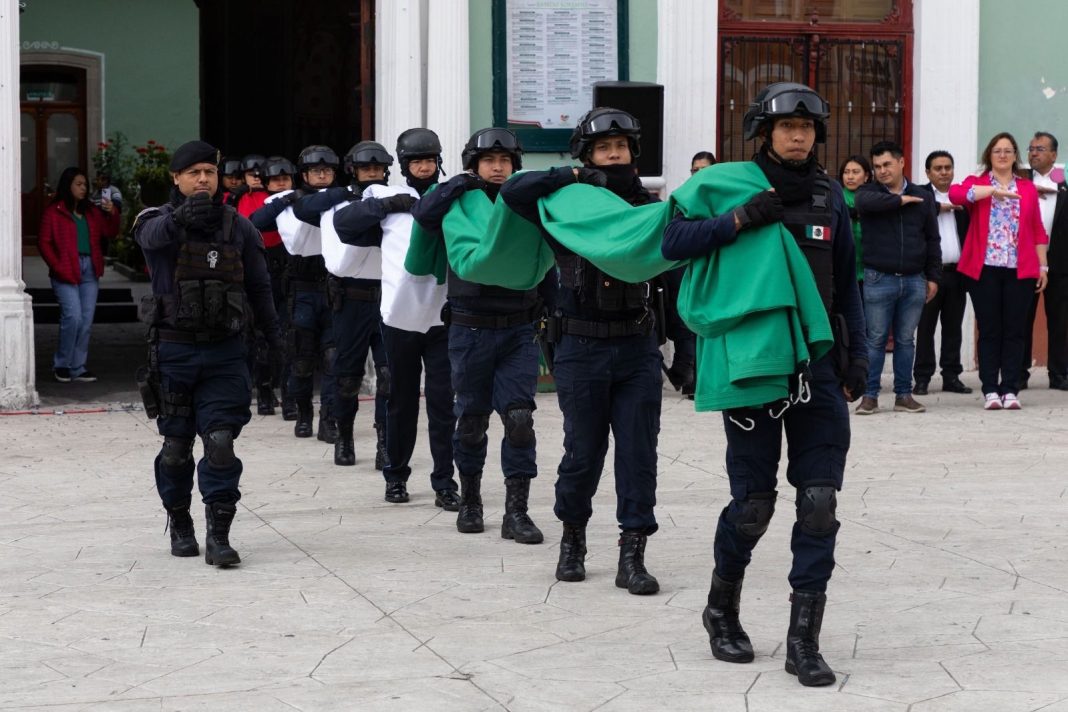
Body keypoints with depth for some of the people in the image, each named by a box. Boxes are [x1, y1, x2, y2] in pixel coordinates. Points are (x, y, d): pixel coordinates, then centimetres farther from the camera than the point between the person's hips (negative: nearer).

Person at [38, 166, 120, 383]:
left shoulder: (92, 212, 16)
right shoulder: (54, 212, -1)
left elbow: (110, 233, 10)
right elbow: (44, 242, -4)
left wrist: (112, 214, -7)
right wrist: (57, 266, -12)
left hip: (89, 271, 6)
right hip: (66, 273, -6)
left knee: (86, 321, 4)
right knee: (73, 317, -14)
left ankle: (78, 368, 12)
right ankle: (61, 365, 1)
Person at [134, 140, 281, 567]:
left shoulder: (238, 227, 5)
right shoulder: (159, 222, -2)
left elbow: (259, 287, 12)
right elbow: (152, 235, -28)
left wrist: (275, 337, 5)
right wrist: (181, 216, -49)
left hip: (224, 351, 0)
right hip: (174, 350, 0)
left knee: (221, 442, -9)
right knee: (176, 445, 9)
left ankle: (219, 535, -8)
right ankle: (179, 524, 27)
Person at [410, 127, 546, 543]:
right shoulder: (460, 208, 0)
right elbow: (423, 214, -19)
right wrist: (463, 183, -17)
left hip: (519, 329, 1)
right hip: (471, 330, -1)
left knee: (519, 418, -7)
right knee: (472, 419, 10)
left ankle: (516, 512, -3)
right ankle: (469, 500, 28)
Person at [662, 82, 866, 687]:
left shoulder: (830, 195, 9)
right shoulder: (734, 187, -2)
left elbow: (847, 280, 16)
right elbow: (674, 243, -13)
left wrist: (858, 352, 9)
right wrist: (739, 219, -23)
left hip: (818, 365, 3)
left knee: (820, 502, -4)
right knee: (755, 503, 1)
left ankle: (805, 640, 2)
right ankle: (722, 610, 27)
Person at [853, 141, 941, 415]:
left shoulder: (923, 198, 10)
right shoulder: (868, 192, 3)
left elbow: (932, 240, 12)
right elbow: (866, 202, -24)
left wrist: (933, 277, 7)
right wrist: (900, 200, -12)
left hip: (914, 280, 2)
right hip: (879, 279, -2)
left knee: (906, 340, 8)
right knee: (876, 339, -1)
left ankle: (903, 395, 14)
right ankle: (870, 396, 4)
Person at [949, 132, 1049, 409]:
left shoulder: (1028, 188, 13)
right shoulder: (976, 183, 7)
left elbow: (1037, 230, 13)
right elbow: (955, 193, -16)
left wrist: (1042, 266, 8)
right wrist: (994, 190, -21)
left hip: (1020, 270, 2)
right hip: (985, 269, -1)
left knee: (1014, 331, 2)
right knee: (989, 331, 1)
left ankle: (1010, 390, 5)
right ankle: (990, 390, 4)